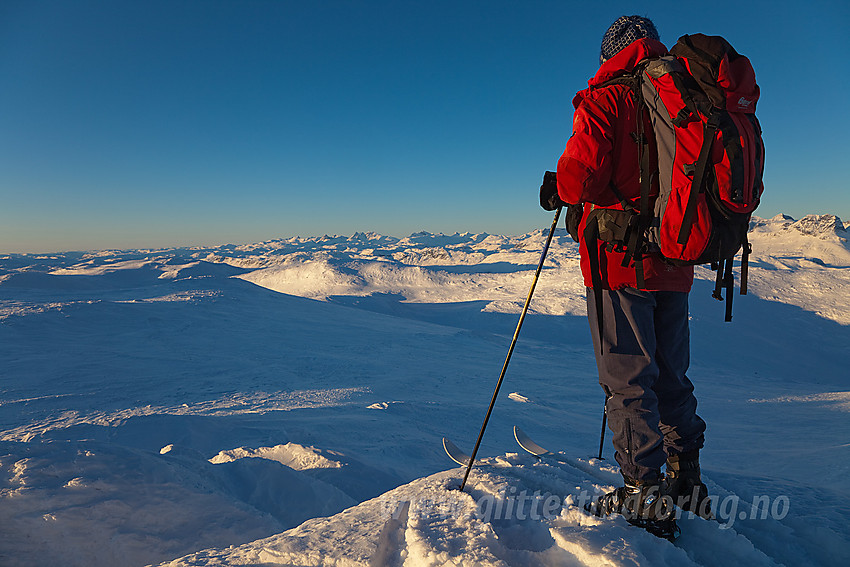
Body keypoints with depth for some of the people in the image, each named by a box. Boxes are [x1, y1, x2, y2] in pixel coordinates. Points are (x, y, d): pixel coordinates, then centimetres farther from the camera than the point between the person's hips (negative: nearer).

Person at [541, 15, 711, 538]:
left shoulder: (604, 101, -5)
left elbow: (583, 175, -17)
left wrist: (559, 192, 4)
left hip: (619, 260, -6)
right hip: (675, 262, 7)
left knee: (628, 378, 0)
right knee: (671, 375, 16)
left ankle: (646, 495, 4)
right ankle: (687, 480, 27)